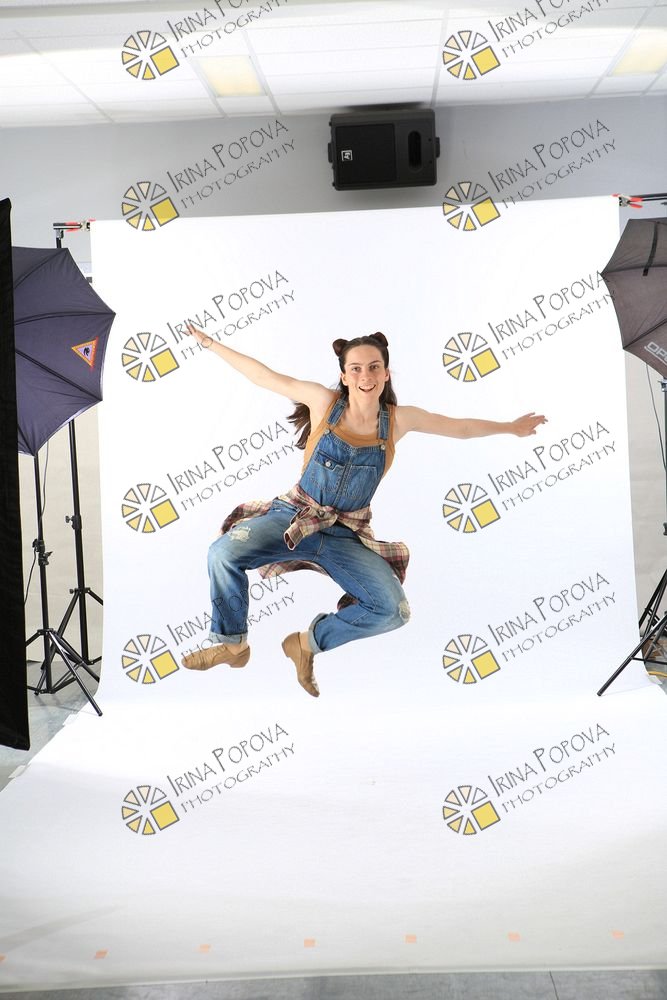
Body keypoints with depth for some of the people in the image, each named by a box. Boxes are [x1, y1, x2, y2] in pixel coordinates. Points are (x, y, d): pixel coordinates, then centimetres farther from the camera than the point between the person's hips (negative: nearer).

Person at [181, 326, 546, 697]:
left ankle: (308, 643, 5)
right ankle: (233, 645, 1)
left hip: (347, 537, 1)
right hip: (294, 516, -1)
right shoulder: (324, 401, -6)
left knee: (393, 610, -19)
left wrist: (511, 427, 22)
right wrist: (210, 343, 4)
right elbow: (264, 376, 1)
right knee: (224, 552, -24)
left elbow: (461, 427, 13)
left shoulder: (399, 419, -2)